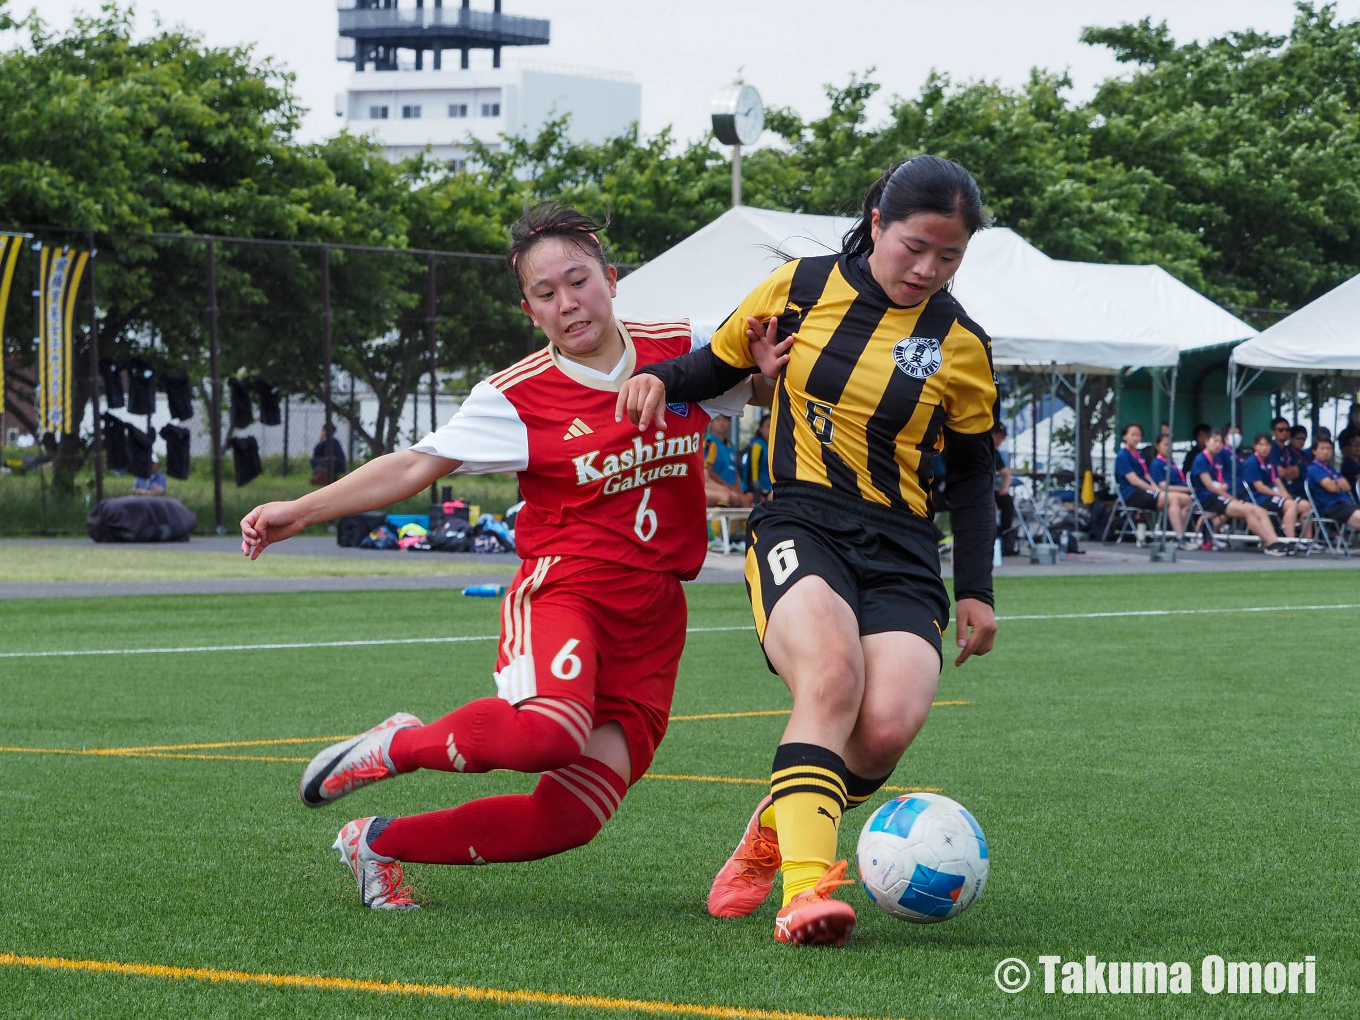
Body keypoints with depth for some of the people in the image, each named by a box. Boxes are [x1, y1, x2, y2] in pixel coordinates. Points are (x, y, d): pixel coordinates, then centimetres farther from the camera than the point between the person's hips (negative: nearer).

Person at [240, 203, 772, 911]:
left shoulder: (681, 352, 6)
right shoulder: (518, 397, -3)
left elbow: (767, 381, 23)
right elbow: (418, 466, -2)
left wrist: (772, 365, -2)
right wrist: (303, 510, -10)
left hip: (653, 617, 4)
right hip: (563, 585, -4)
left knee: (568, 820, -8)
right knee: (550, 731, -38)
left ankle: (380, 843, 12)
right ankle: (399, 746, -9)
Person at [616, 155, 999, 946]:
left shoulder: (961, 346, 6)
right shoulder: (802, 288, 4)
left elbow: (973, 474, 15)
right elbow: (721, 364, 18)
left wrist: (976, 590, 8)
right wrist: (659, 378, -3)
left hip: (901, 550, 2)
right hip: (800, 525, -2)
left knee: (887, 727, -23)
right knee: (831, 675, -33)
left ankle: (777, 830, 8)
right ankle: (806, 885, -42)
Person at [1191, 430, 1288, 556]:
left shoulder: (1217, 460, 22)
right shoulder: (1201, 460, -4)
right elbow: (1209, 486, -12)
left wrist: (1223, 486, -2)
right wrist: (1232, 498, -11)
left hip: (1221, 496, 8)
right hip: (1208, 499, -8)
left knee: (1260, 511, -14)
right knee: (1248, 510, -29)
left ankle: (1275, 542, -33)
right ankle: (1270, 544, -31)